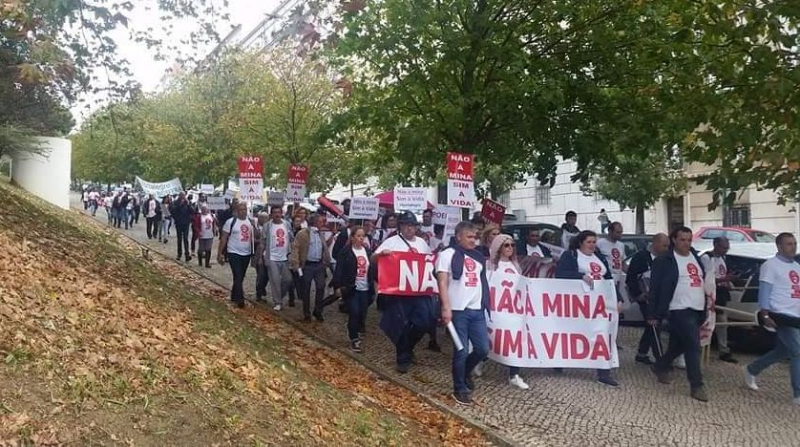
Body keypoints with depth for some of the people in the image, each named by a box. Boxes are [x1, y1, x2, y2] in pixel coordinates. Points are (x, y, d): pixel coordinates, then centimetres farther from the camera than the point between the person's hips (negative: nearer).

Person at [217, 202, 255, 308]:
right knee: (238, 277, -10)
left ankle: (234, 296, 29)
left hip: (247, 254, 5)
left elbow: (253, 237, 10)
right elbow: (223, 238, -7)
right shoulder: (230, 222, -9)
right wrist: (219, 254, -8)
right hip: (234, 254, -5)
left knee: (240, 278, 14)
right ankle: (240, 299, -8)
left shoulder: (251, 222, 4)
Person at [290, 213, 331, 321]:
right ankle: (307, 314, 16)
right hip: (307, 265, -5)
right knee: (306, 290, 5)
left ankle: (318, 312, 17)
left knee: (321, 288, 3)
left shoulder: (320, 234, 14)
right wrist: (297, 265, -16)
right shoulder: (303, 233, -7)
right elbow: (295, 248, -10)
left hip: (319, 265, 5)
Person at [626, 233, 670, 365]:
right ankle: (660, 359, -8)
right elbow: (630, 277, -15)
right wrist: (638, 294, -16)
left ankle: (641, 353, 26)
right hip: (646, 298, -8)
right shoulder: (641, 256, -12)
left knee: (652, 326, 14)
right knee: (654, 327, -9)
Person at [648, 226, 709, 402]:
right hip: (679, 310, -7)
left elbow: (702, 281, 21)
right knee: (693, 346, -11)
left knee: (679, 345, 16)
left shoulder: (696, 257, 14)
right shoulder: (664, 260, -8)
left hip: (697, 310, 7)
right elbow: (655, 288, -8)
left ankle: (660, 367, 37)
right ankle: (697, 386, -5)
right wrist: (653, 314, -10)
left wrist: (705, 311, 17)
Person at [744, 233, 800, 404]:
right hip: (781, 315, -9)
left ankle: (752, 370, 33)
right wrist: (765, 315, -20)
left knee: (782, 351, 16)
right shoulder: (771, 265, -9)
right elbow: (764, 291, -14)